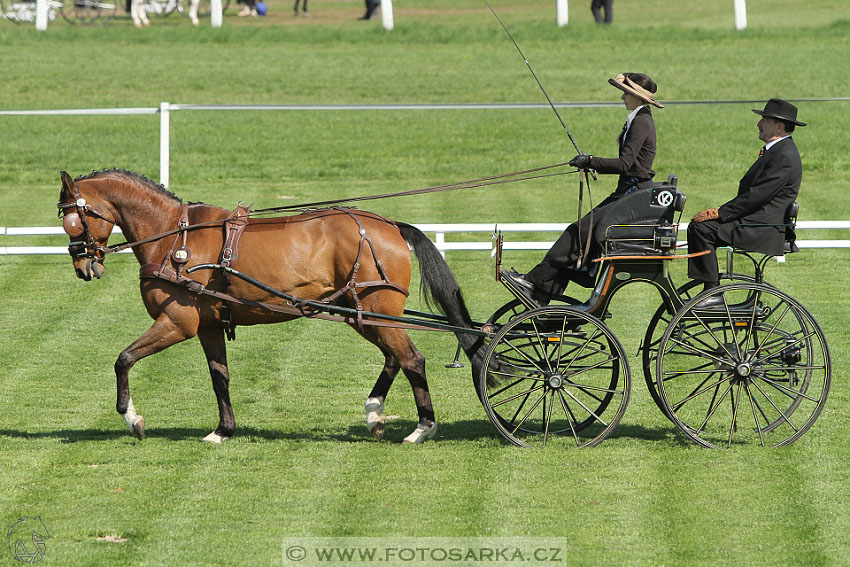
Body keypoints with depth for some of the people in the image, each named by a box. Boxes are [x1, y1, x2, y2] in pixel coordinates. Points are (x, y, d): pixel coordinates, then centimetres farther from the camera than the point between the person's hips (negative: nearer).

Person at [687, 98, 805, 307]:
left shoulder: (784, 156, -15)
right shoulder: (774, 150, 19)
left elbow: (757, 195, -21)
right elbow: (750, 192, 19)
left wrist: (720, 212, -17)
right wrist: (719, 211, 7)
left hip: (765, 228, -11)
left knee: (703, 229, -21)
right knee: (697, 226, 3)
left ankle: (712, 292, -17)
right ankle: (709, 290, 1)